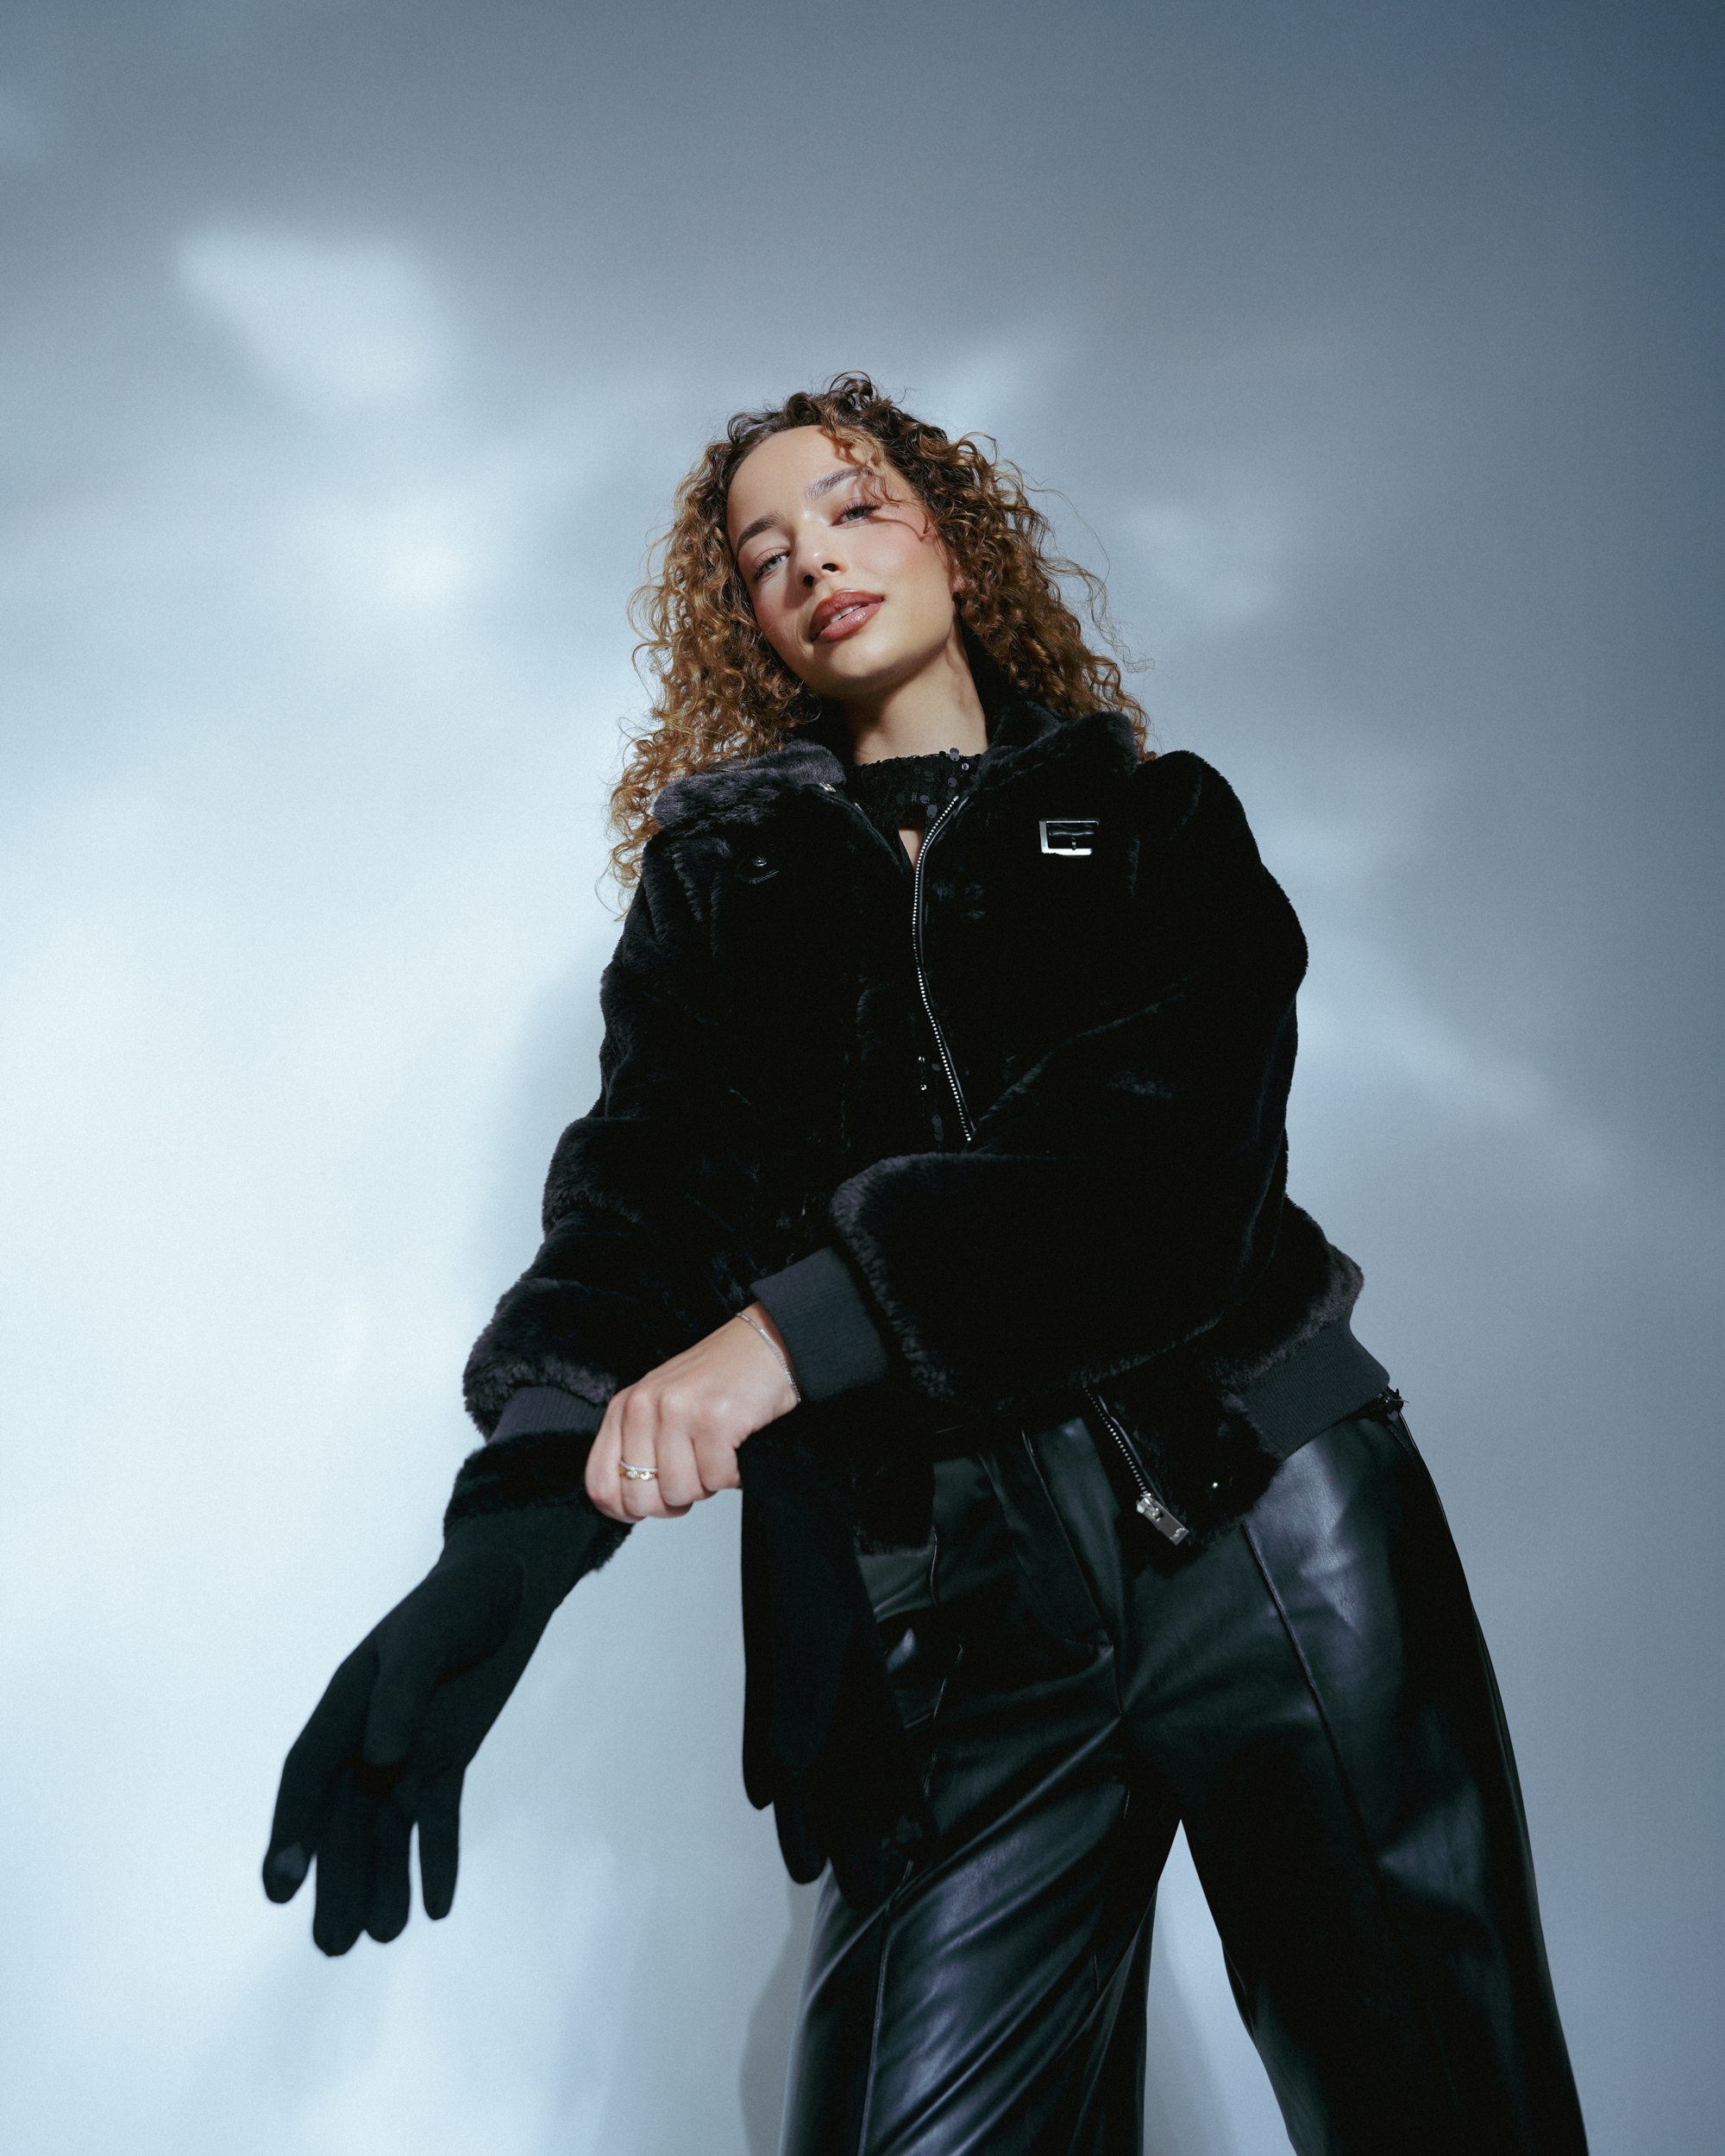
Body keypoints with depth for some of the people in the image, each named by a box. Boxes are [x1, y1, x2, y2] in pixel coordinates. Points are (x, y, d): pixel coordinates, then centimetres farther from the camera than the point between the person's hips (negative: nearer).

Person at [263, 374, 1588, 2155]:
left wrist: (809, 1314, -21)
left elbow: (1180, 1160, -8)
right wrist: (515, 1519, -20)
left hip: (1268, 1523, 0)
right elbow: (643, 1191, -1)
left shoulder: (1160, 821, 11)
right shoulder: (721, 873, 14)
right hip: (946, 1603, 1)